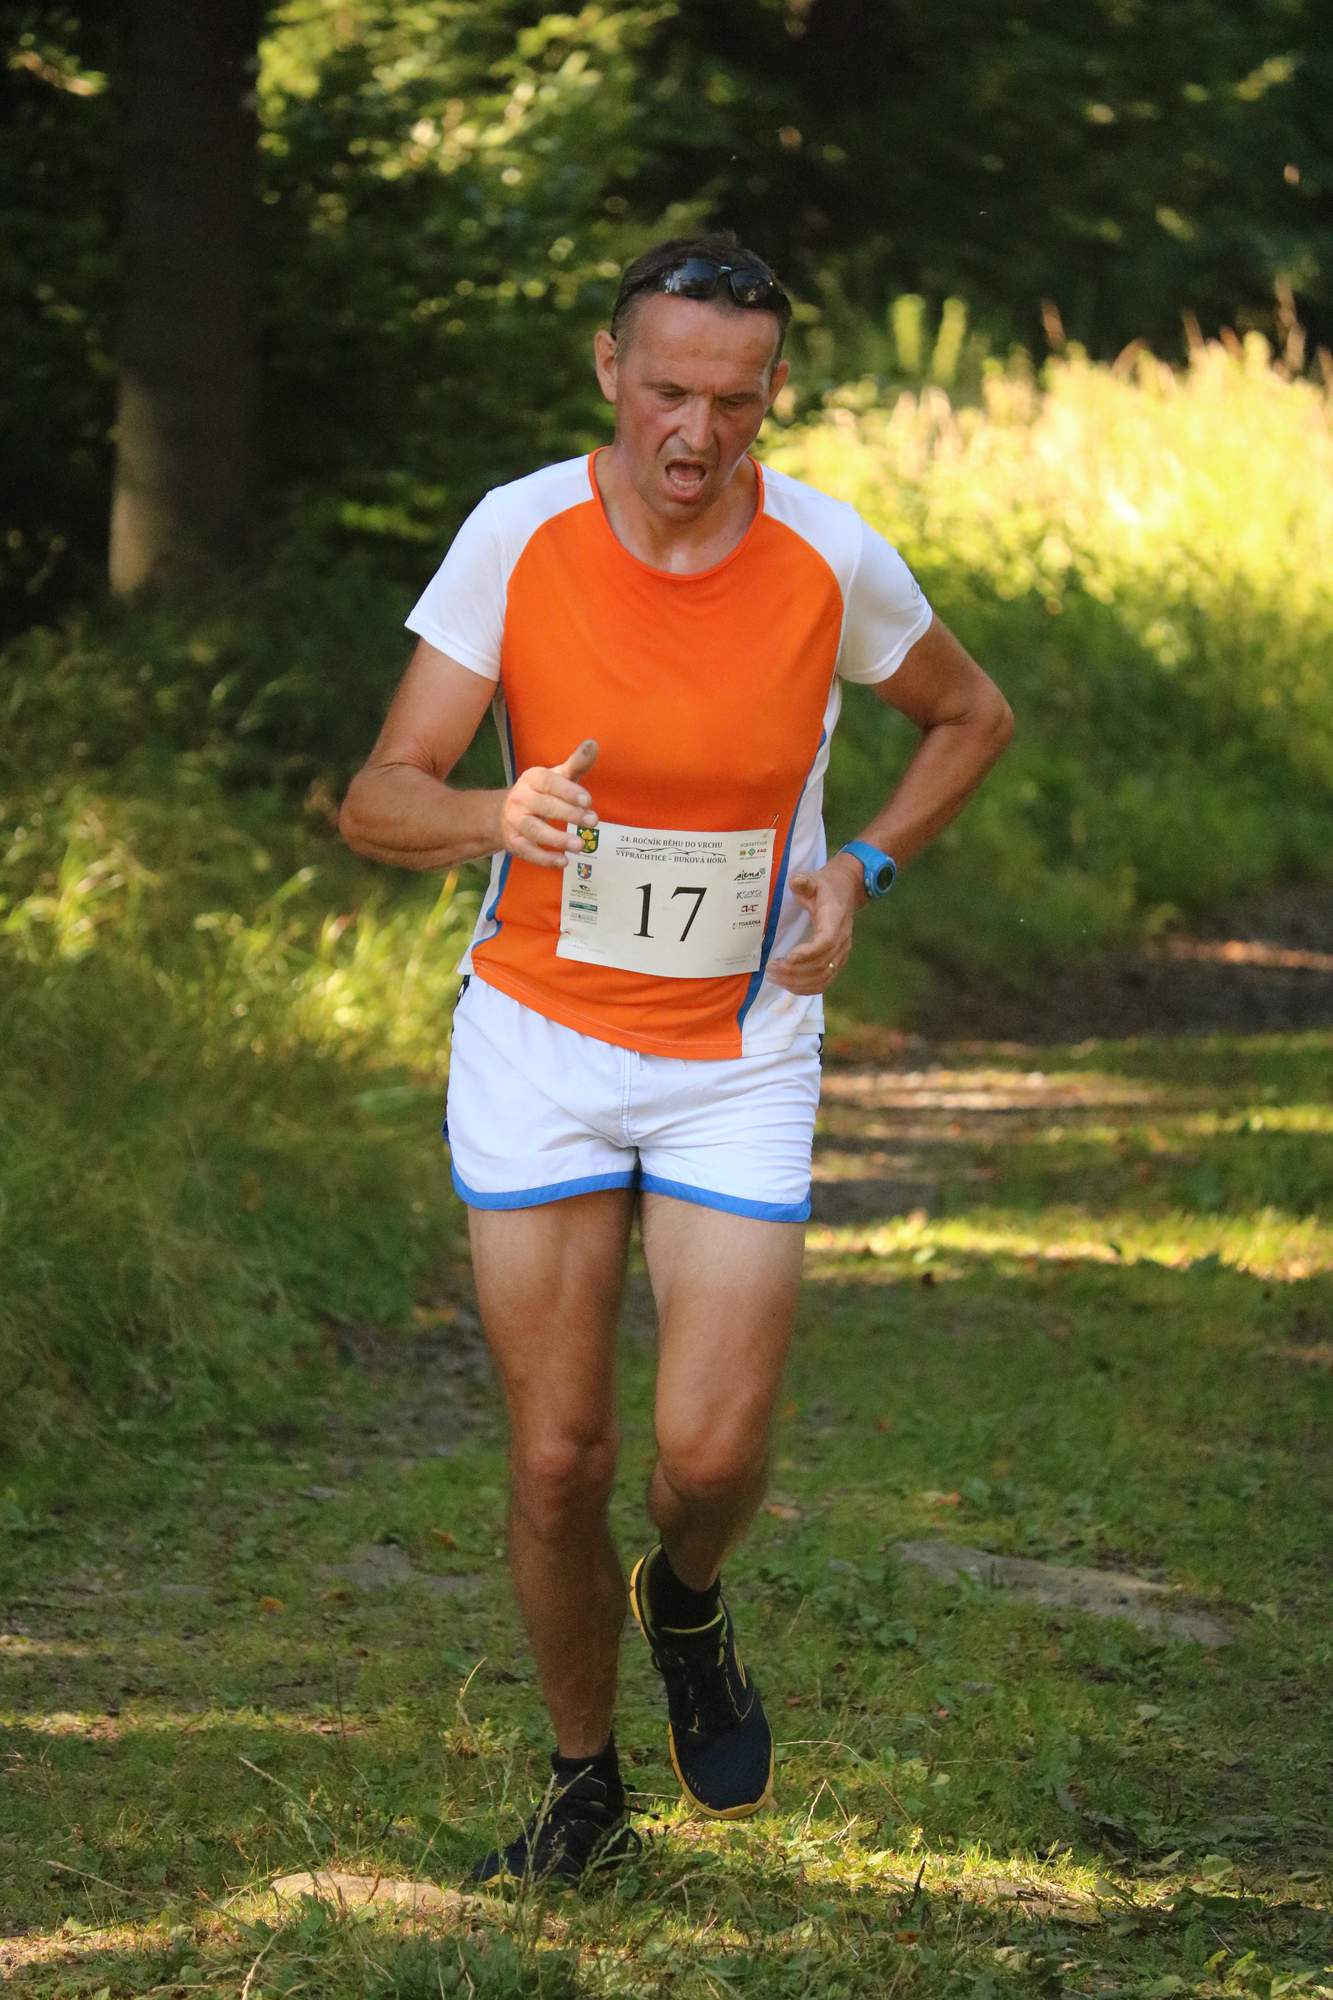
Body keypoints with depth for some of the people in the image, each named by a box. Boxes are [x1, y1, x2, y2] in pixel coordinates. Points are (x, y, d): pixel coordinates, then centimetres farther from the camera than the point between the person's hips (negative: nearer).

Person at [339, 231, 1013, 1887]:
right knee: (557, 1458, 0)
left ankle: (687, 1609, 27)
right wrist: (491, 816, -35)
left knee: (711, 1455, -10)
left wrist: (861, 875, -4)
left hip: (741, 1056, 0)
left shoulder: (831, 560, -11)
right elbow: (377, 802, -13)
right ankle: (584, 1785, 24)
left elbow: (972, 716, 10)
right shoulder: (516, 537, -13)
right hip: (539, 1035, 0)